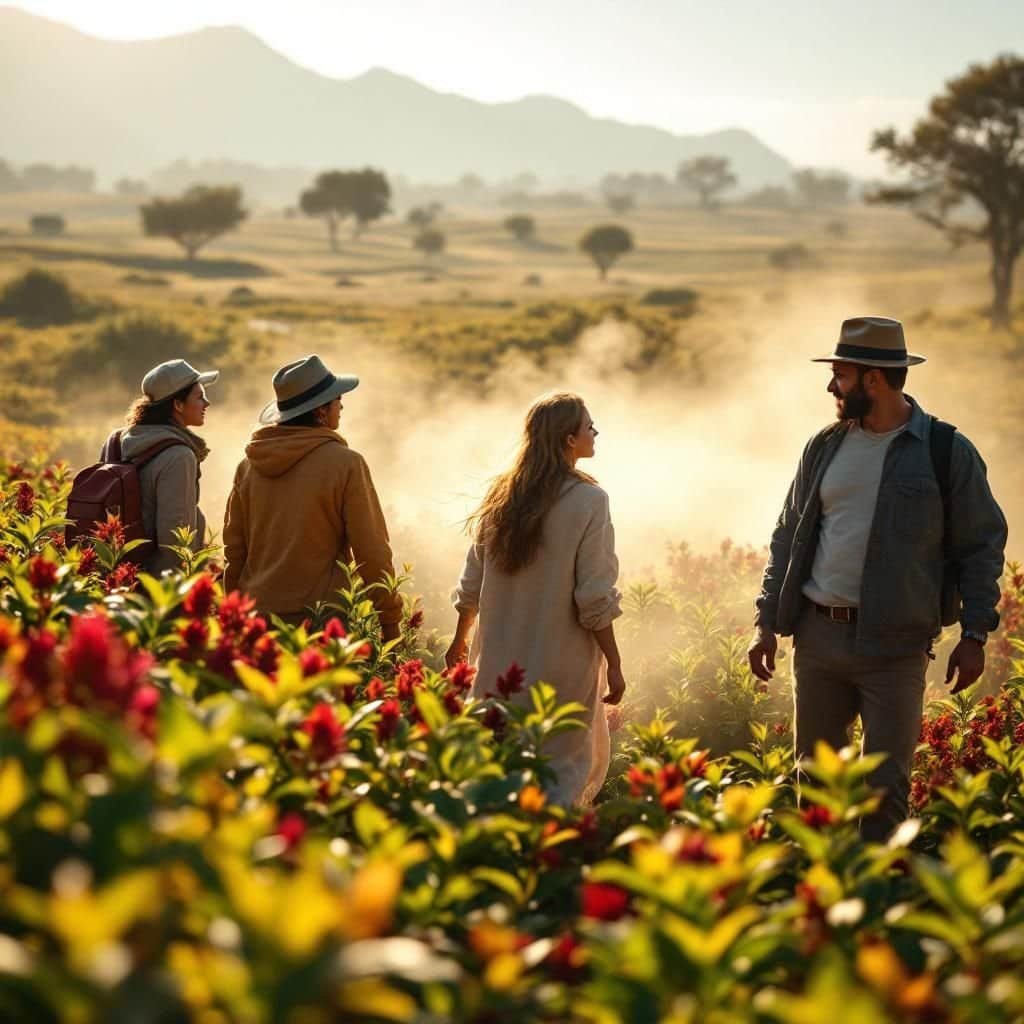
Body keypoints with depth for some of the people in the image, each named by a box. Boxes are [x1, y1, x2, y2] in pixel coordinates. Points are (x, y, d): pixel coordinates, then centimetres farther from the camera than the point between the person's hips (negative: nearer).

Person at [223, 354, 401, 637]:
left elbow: (234, 548, 12)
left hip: (258, 614, 5)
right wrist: (390, 621, 0)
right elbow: (371, 550, -7)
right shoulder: (346, 464, -8)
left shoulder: (249, 465, 6)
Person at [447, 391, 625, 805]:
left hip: (501, 663, 6)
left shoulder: (501, 496, 5)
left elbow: (472, 584, 10)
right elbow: (595, 598, -15)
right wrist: (614, 665, -7)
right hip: (562, 664, -6)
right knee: (566, 771, 3)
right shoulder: (587, 500, -12)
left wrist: (459, 640, 24)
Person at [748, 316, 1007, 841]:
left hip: (895, 644, -4)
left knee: (885, 787, -1)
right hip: (818, 635, 4)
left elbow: (982, 545, 0)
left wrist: (974, 634, -6)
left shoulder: (947, 452, -3)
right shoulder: (824, 446, 9)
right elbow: (788, 536, 14)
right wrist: (767, 622, 8)